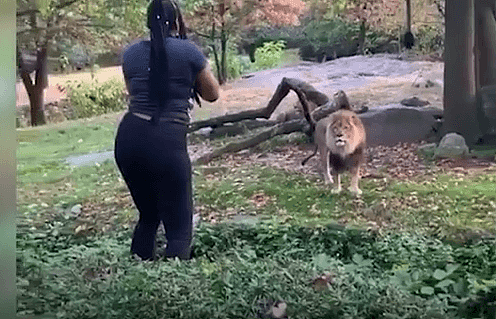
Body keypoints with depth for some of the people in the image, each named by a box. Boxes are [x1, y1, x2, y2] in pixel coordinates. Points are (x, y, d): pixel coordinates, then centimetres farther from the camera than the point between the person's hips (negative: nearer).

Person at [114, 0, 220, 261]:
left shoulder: (131, 53, 10)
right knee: (179, 227, 4)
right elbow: (212, 94, 11)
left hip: (128, 138, 5)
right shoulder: (188, 51, -2)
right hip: (167, 143, -5)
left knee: (147, 216, 23)